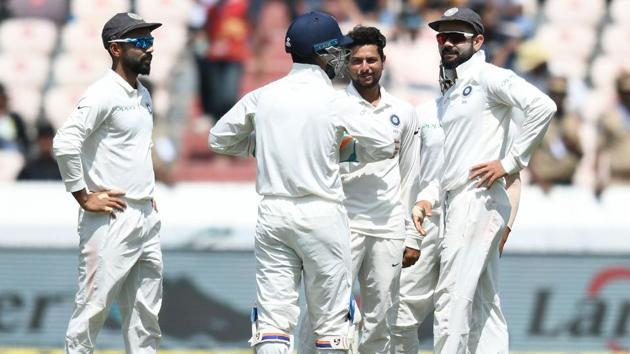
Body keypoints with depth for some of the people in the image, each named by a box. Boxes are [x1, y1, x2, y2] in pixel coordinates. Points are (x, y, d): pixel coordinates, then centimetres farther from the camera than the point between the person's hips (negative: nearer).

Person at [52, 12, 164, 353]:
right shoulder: (103, 94, -13)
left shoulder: (142, 95, 16)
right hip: (112, 220, -9)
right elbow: (64, 143, -23)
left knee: (145, 312, 11)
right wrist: (85, 197, -19)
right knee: (94, 305, -7)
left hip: (146, 219, 9)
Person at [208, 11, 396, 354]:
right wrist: (348, 149, 16)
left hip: (272, 214, 4)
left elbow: (218, 139, 15)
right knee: (332, 320, 4)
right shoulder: (333, 101, -7)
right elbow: (385, 145, -2)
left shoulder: (262, 96, 4)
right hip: (322, 214, -4)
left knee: (273, 316, 1)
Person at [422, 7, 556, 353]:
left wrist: (510, 161, -18)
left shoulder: (487, 77, -5)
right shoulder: (447, 94, 21)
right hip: (454, 204, 9)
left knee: (452, 298, -13)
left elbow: (542, 105, -19)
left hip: (478, 199, -9)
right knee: (483, 304, 7)